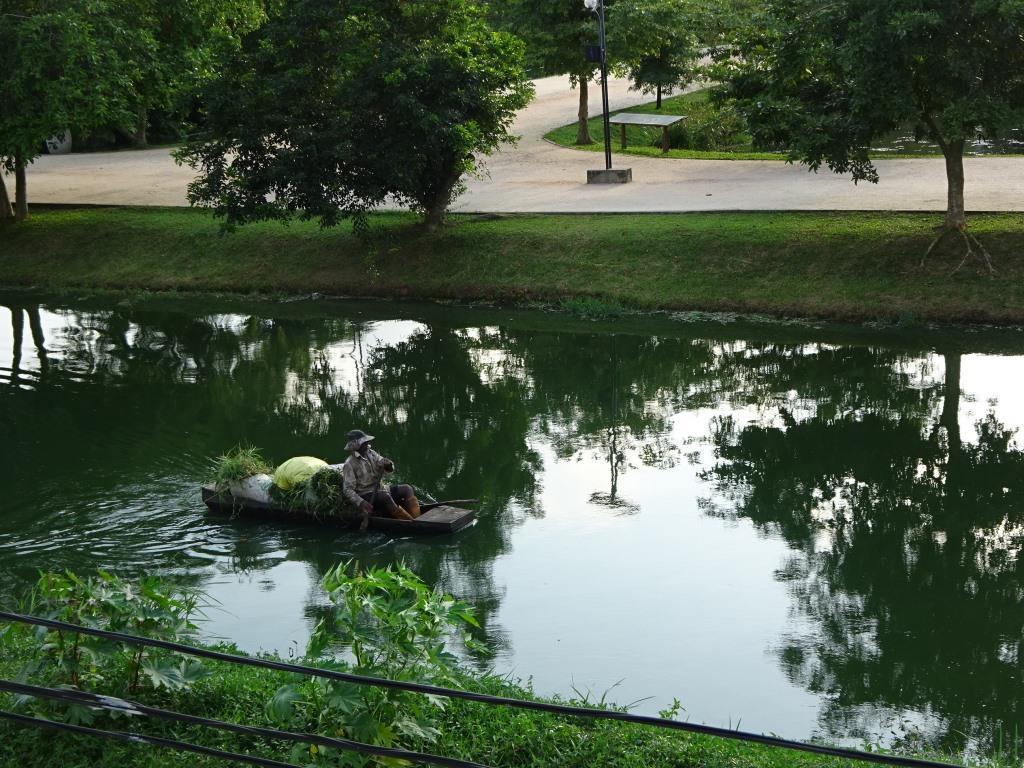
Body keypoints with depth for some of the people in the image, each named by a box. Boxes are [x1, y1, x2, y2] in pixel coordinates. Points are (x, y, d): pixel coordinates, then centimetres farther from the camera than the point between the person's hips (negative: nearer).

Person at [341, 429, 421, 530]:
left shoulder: (371, 454, 10)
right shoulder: (349, 464, -9)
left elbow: (390, 469, 8)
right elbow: (348, 490, -15)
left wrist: (388, 464, -17)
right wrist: (361, 503, -29)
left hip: (378, 491, 7)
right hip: (365, 497, -7)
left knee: (407, 489, -10)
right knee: (385, 495, -36)